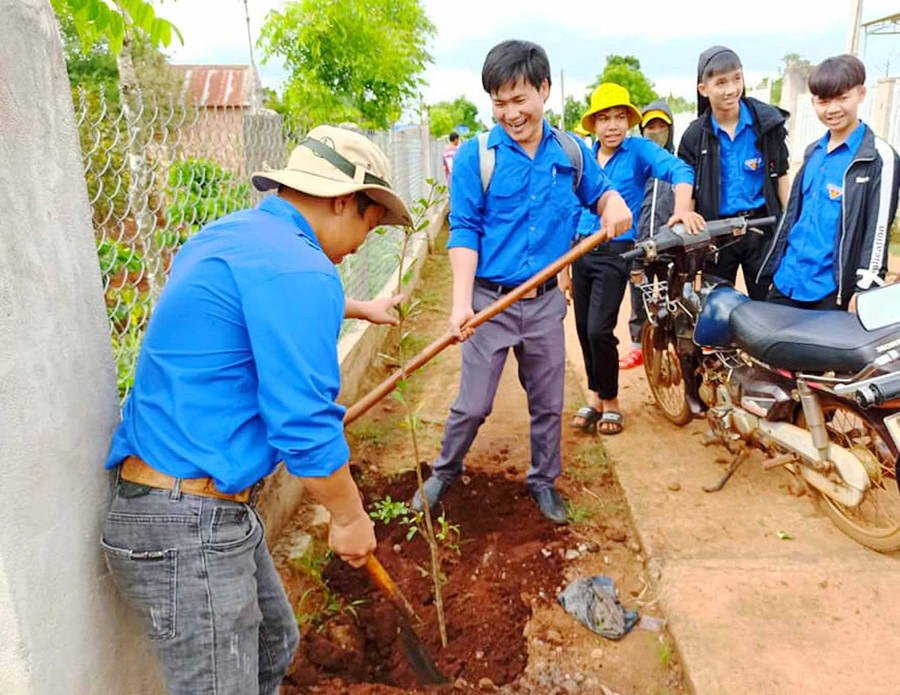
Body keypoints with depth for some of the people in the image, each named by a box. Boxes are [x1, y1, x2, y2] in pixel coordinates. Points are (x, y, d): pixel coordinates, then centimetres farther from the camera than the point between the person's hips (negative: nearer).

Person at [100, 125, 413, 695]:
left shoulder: (230, 236, 12)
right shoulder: (299, 269, -20)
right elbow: (305, 426, -21)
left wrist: (359, 308, 50)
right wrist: (350, 517, -3)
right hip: (190, 526, -10)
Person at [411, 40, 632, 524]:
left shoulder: (571, 152, 3)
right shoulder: (475, 156, -8)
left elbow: (599, 192, 18)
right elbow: (464, 230, -10)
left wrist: (613, 203, -7)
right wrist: (461, 302, -20)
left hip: (545, 302, 3)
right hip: (490, 301, -3)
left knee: (548, 403, 14)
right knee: (473, 405, 4)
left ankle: (543, 481, 36)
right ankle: (443, 473, 31)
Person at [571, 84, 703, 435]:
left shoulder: (639, 150, -3)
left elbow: (679, 170, -18)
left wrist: (682, 208, -40)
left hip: (616, 252, -5)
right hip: (582, 250, 5)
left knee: (599, 330, -12)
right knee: (584, 329, 9)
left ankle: (610, 401, 9)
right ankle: (595, 396, 27)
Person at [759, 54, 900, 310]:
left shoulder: (879, 157, -8)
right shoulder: (814, 152, 14)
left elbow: (878, 227, -11)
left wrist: (865, 287, -15)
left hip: (831, 290, -7)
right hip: (786, 281, 7)